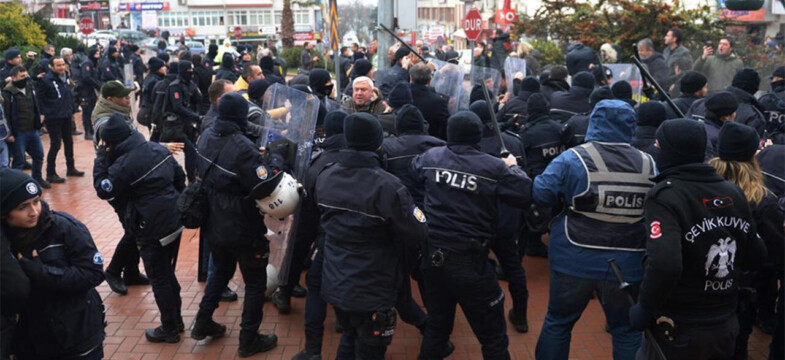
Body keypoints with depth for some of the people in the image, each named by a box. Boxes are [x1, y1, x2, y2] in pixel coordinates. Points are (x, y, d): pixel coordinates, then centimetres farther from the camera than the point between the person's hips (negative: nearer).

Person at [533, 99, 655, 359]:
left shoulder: (573, 159, -13)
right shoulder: (649, 165, -3)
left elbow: (540, 194, -10)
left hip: (575, 261, -2)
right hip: (626, 266, 2)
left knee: (558, 323, 17)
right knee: (627, 331, 16)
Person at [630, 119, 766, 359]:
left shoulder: (664, 195, -19)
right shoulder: (734, 192, 2)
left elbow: (664, 264, -33)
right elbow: (756, 257, 8)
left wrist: (645, 308, -20)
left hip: (678, 331, -6)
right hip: (727, 327, 6)